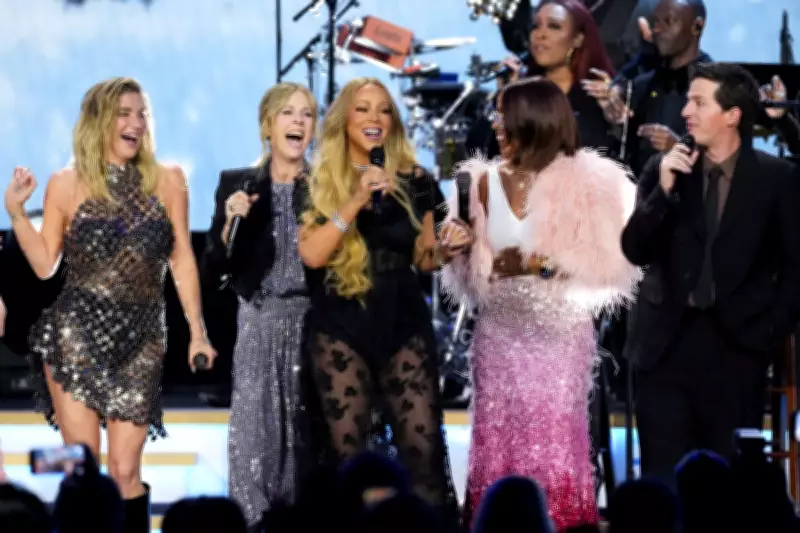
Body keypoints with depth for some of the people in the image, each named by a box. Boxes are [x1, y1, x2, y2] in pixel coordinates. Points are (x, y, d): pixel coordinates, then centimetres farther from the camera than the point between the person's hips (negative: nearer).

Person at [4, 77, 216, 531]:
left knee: (125, 470, 0)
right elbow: (45, 265, 7)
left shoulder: (168, 182, 5)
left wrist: (197, 331, 7)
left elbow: (182, 260, 9)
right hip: (77, 334, -1)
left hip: (141, 340, 1)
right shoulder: (67, 185, 2)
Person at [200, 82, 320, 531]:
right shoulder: (237, 185, 4)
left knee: (313, 439, 0)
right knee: (255, 435, -5)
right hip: (261, 325, 0)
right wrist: (231, 223, -13)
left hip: (316, 324, 0)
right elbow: (214, 272, 2)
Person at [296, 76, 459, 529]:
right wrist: (357, 200, -19)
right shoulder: (319, 182, 2)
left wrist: (443, 247, -5)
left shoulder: (414, 180, 7)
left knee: (423, 446, -7)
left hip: (404, 324, 1)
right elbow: (312, 253, -12)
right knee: (347, 452, -1)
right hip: (341, 328, -1)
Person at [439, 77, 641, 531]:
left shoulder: (580, 179, -6)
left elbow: (606, 261, -10)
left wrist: (539, 264, -15)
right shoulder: (488, 181, 7)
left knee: (553, 439, -8)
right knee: (497, 440, 1)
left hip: (559, 331, -4)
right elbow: (477, 264, 12)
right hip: (500, 330, 4)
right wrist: (459, 247, -8)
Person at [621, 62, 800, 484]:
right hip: (667, 343, 2)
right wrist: (664, 190, -13)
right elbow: (635, 251, -2)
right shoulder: (663, 169, 5)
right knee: (662, 480, 0)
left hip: (736, 345, -2)